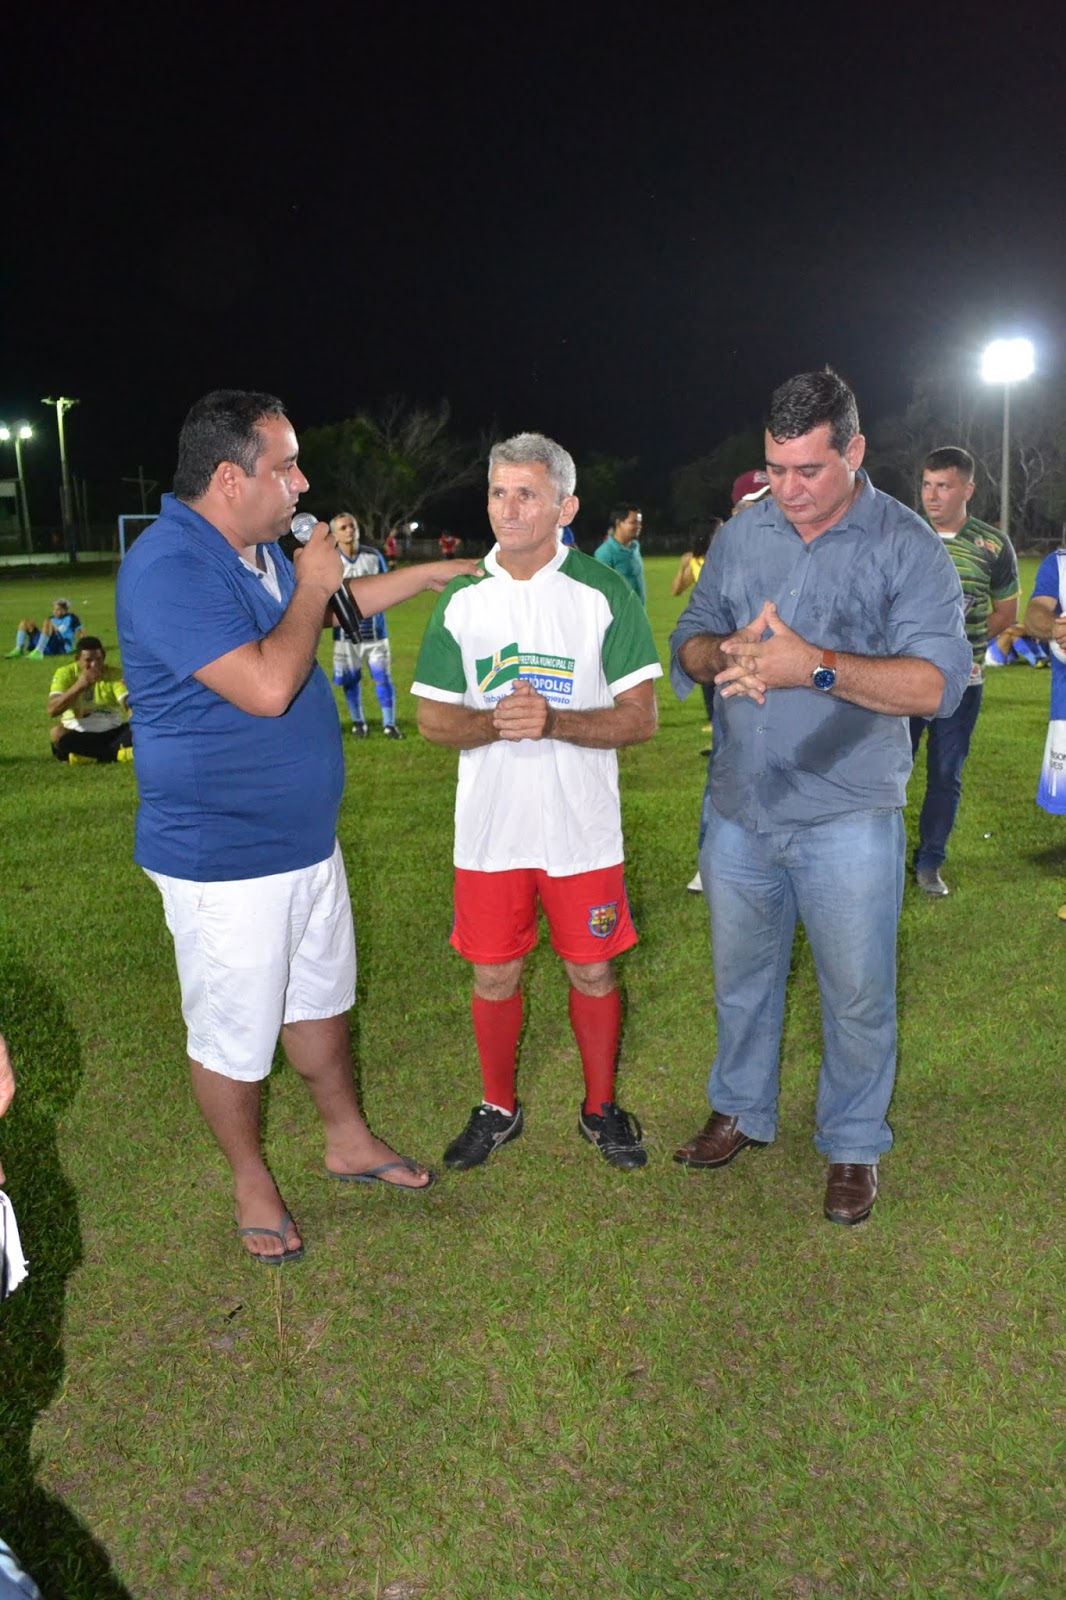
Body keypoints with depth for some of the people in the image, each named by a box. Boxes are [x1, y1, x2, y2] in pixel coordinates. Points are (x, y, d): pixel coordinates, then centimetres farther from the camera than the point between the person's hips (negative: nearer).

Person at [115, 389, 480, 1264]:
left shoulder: (260, 552, 7)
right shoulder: (170, 569, -24)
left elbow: (338, 604, 27)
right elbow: (267, 686, -31)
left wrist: (439, 572, 25)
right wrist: (311, 585, -17)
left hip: (307, 835, 9)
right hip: (224, 860, -9)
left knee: (320, 997, 23)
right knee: (233, 1033, 10)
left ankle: (349, 1138, 42)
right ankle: (252, 1181, 31)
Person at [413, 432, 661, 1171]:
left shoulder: (604, 595, -6)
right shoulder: (461, 598, 2)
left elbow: (641, 716, -8)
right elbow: (432, 717, 2)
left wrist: (553, 721, -24)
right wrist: (497, 723, -19)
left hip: (583, 828, -2)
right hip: (489, 827, 2)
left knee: (593, 971, 11)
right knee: (494, 974, 12)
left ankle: (601, 1107, 33)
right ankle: (498, 1108, 34)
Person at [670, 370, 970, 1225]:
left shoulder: (906, 545, -10)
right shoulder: (742, 535, 4)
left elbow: (936, 682, -19)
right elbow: (688, 644, 7)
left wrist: (816, 667, -31)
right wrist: (728, 653, -17)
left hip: (848, 816, -4)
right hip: (739, 807, 4)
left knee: (858, 994, 8)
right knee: (742, 973, 19)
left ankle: (854, 1146, 29)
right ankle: (741, 1110, 40)